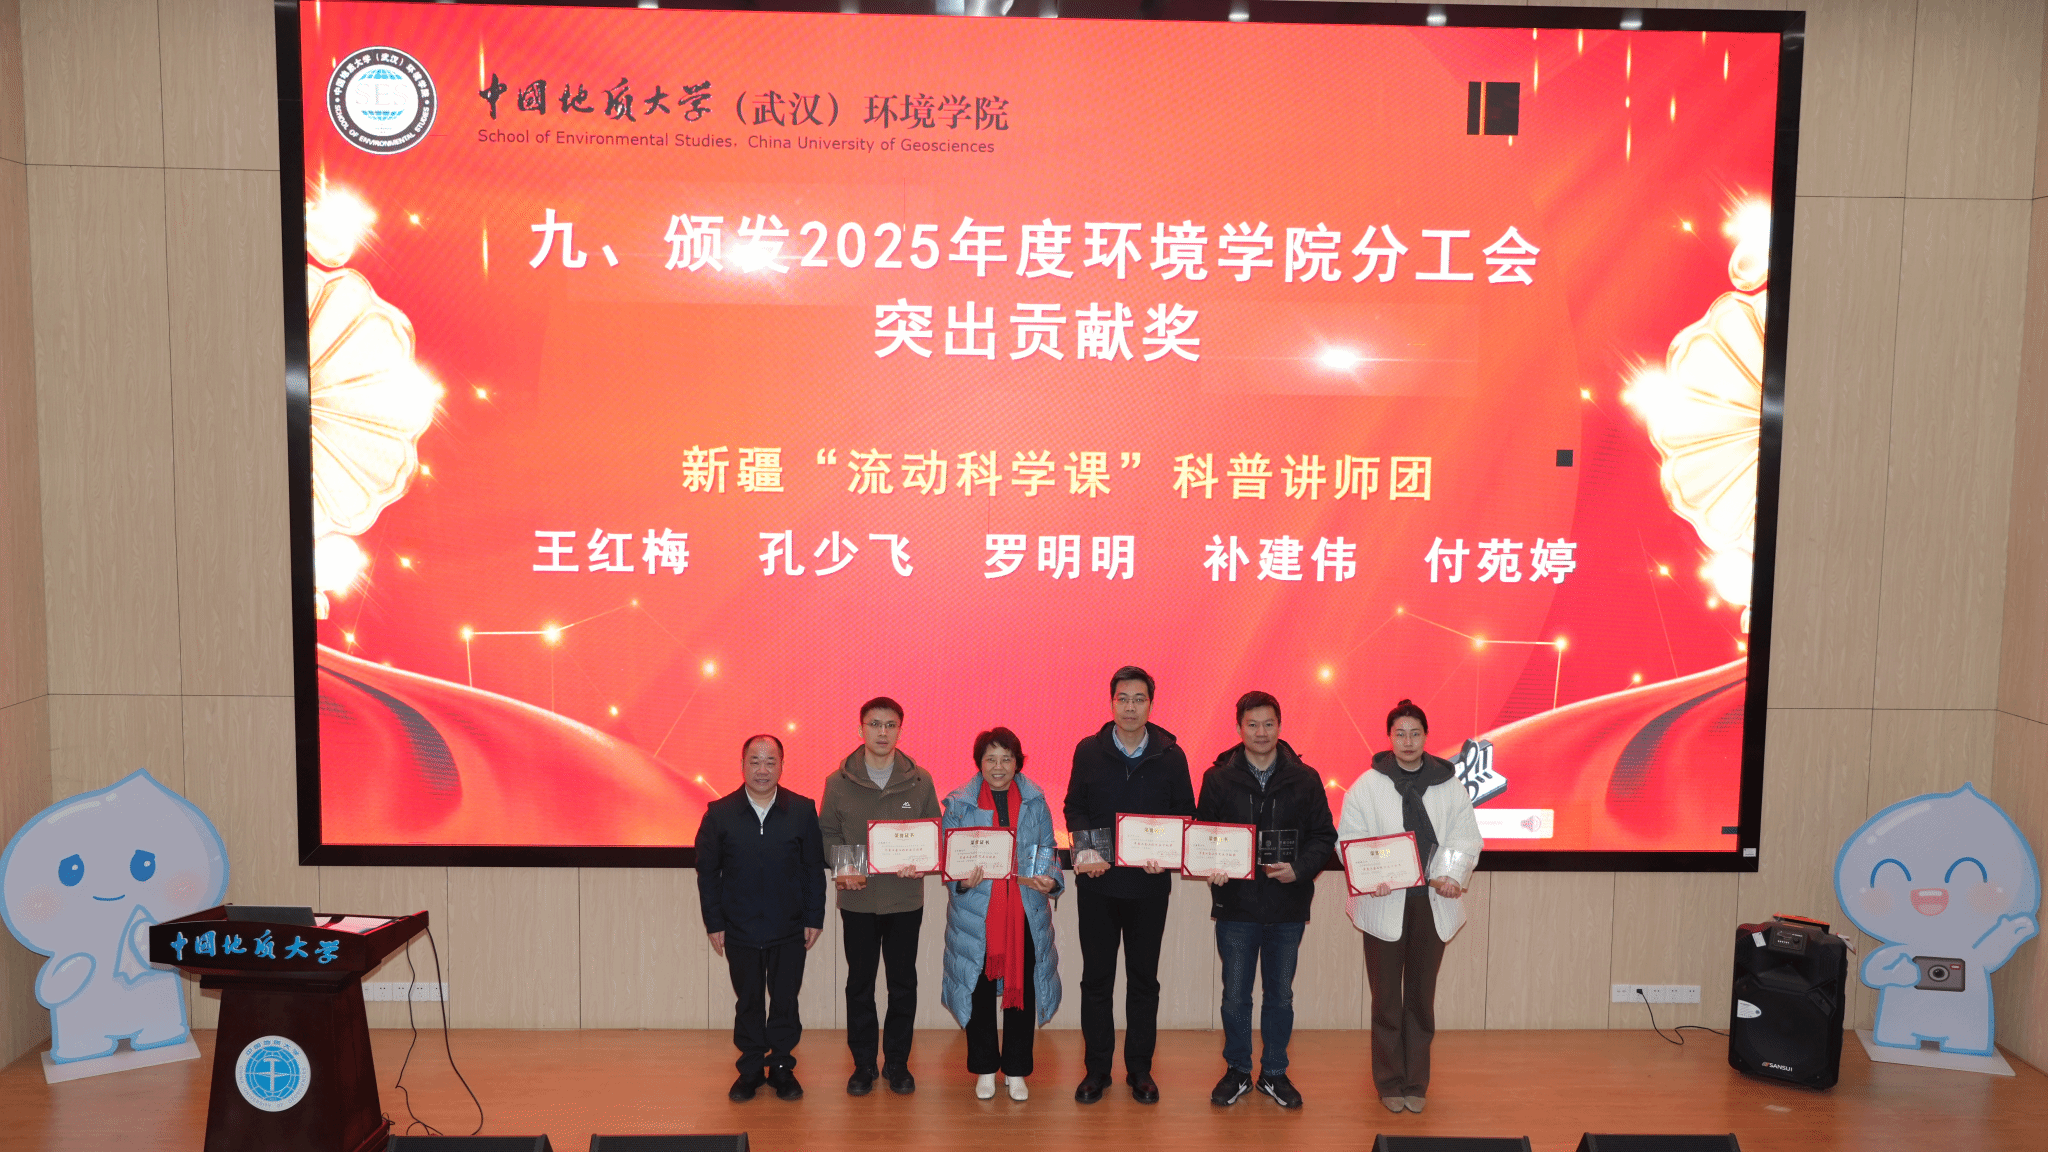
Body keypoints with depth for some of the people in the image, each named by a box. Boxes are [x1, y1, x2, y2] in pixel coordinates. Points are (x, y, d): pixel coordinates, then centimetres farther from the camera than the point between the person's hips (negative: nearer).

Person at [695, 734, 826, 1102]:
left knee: (785, 1001, 8)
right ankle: (751, 1069, 24)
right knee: (748, 1002, 11)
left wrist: (814, 918, 0)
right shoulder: (719, 813, -3)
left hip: (790, 930, 0)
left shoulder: (803, 811, -3)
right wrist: (714, 923, 0)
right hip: (740, 930, 0)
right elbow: (707, 871, 2)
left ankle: (782, 1067, 22)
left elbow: (814, 869, 2)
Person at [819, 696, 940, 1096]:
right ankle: (863, 1064, 21)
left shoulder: (919, 780, 1)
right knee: (860, 983, 8)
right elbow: (827, 833, 4)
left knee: (903, 983, 8)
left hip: (905, 898, 1)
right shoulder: (838, 782, 0)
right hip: (858, 898, 0)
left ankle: (897, 1063, 22)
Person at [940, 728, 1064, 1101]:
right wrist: (962, 879, -18)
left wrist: (1049, 880, -11)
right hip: (976, 912, -1)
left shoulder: (1035, 802, 6)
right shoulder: (960, 803, 1)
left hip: (1026, 912, 1)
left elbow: (1048, 852, 9)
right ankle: (985, 1069, 23)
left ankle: (1016, 1071, 20)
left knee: (1022, 989, 5)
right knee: (979, 990, 6)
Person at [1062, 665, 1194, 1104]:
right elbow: (1074, 808, 4)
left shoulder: (1171, 756, 0)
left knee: (1144, 978, 9)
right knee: (1096, 977, 7)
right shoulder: (1088, 751, 0)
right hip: (1097, 883, 0)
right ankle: (1097, 1069, 19)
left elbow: (1186, 815, 4)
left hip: (1149, 884, 0)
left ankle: (1140, 1068, 21)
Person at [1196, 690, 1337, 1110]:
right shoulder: (1218, 778, -1)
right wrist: (1212, 867, -17)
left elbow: (1324, 836, 1)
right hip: (1236, 906, 0)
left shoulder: (1304, 779, 0)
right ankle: (1237, 1071, 25)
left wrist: (1299, 868, -16)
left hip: (1288, 907, 1)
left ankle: (1275, 1073, 27)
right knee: (1235, 996, 9)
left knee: (1280, 996, 12)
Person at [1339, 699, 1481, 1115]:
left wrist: (1454, 876, -14)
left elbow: (1467, 839, 3)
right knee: (1386, 999, 6)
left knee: (1421, 998, 10)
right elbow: (1349, 840, -4)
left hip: (1433, 904, 2)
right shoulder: (1367, 785, -2)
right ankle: (1390, 1083, 19)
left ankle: (1416, 1083, 22)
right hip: (1384, 903, -1)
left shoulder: (1449, 785, 4)